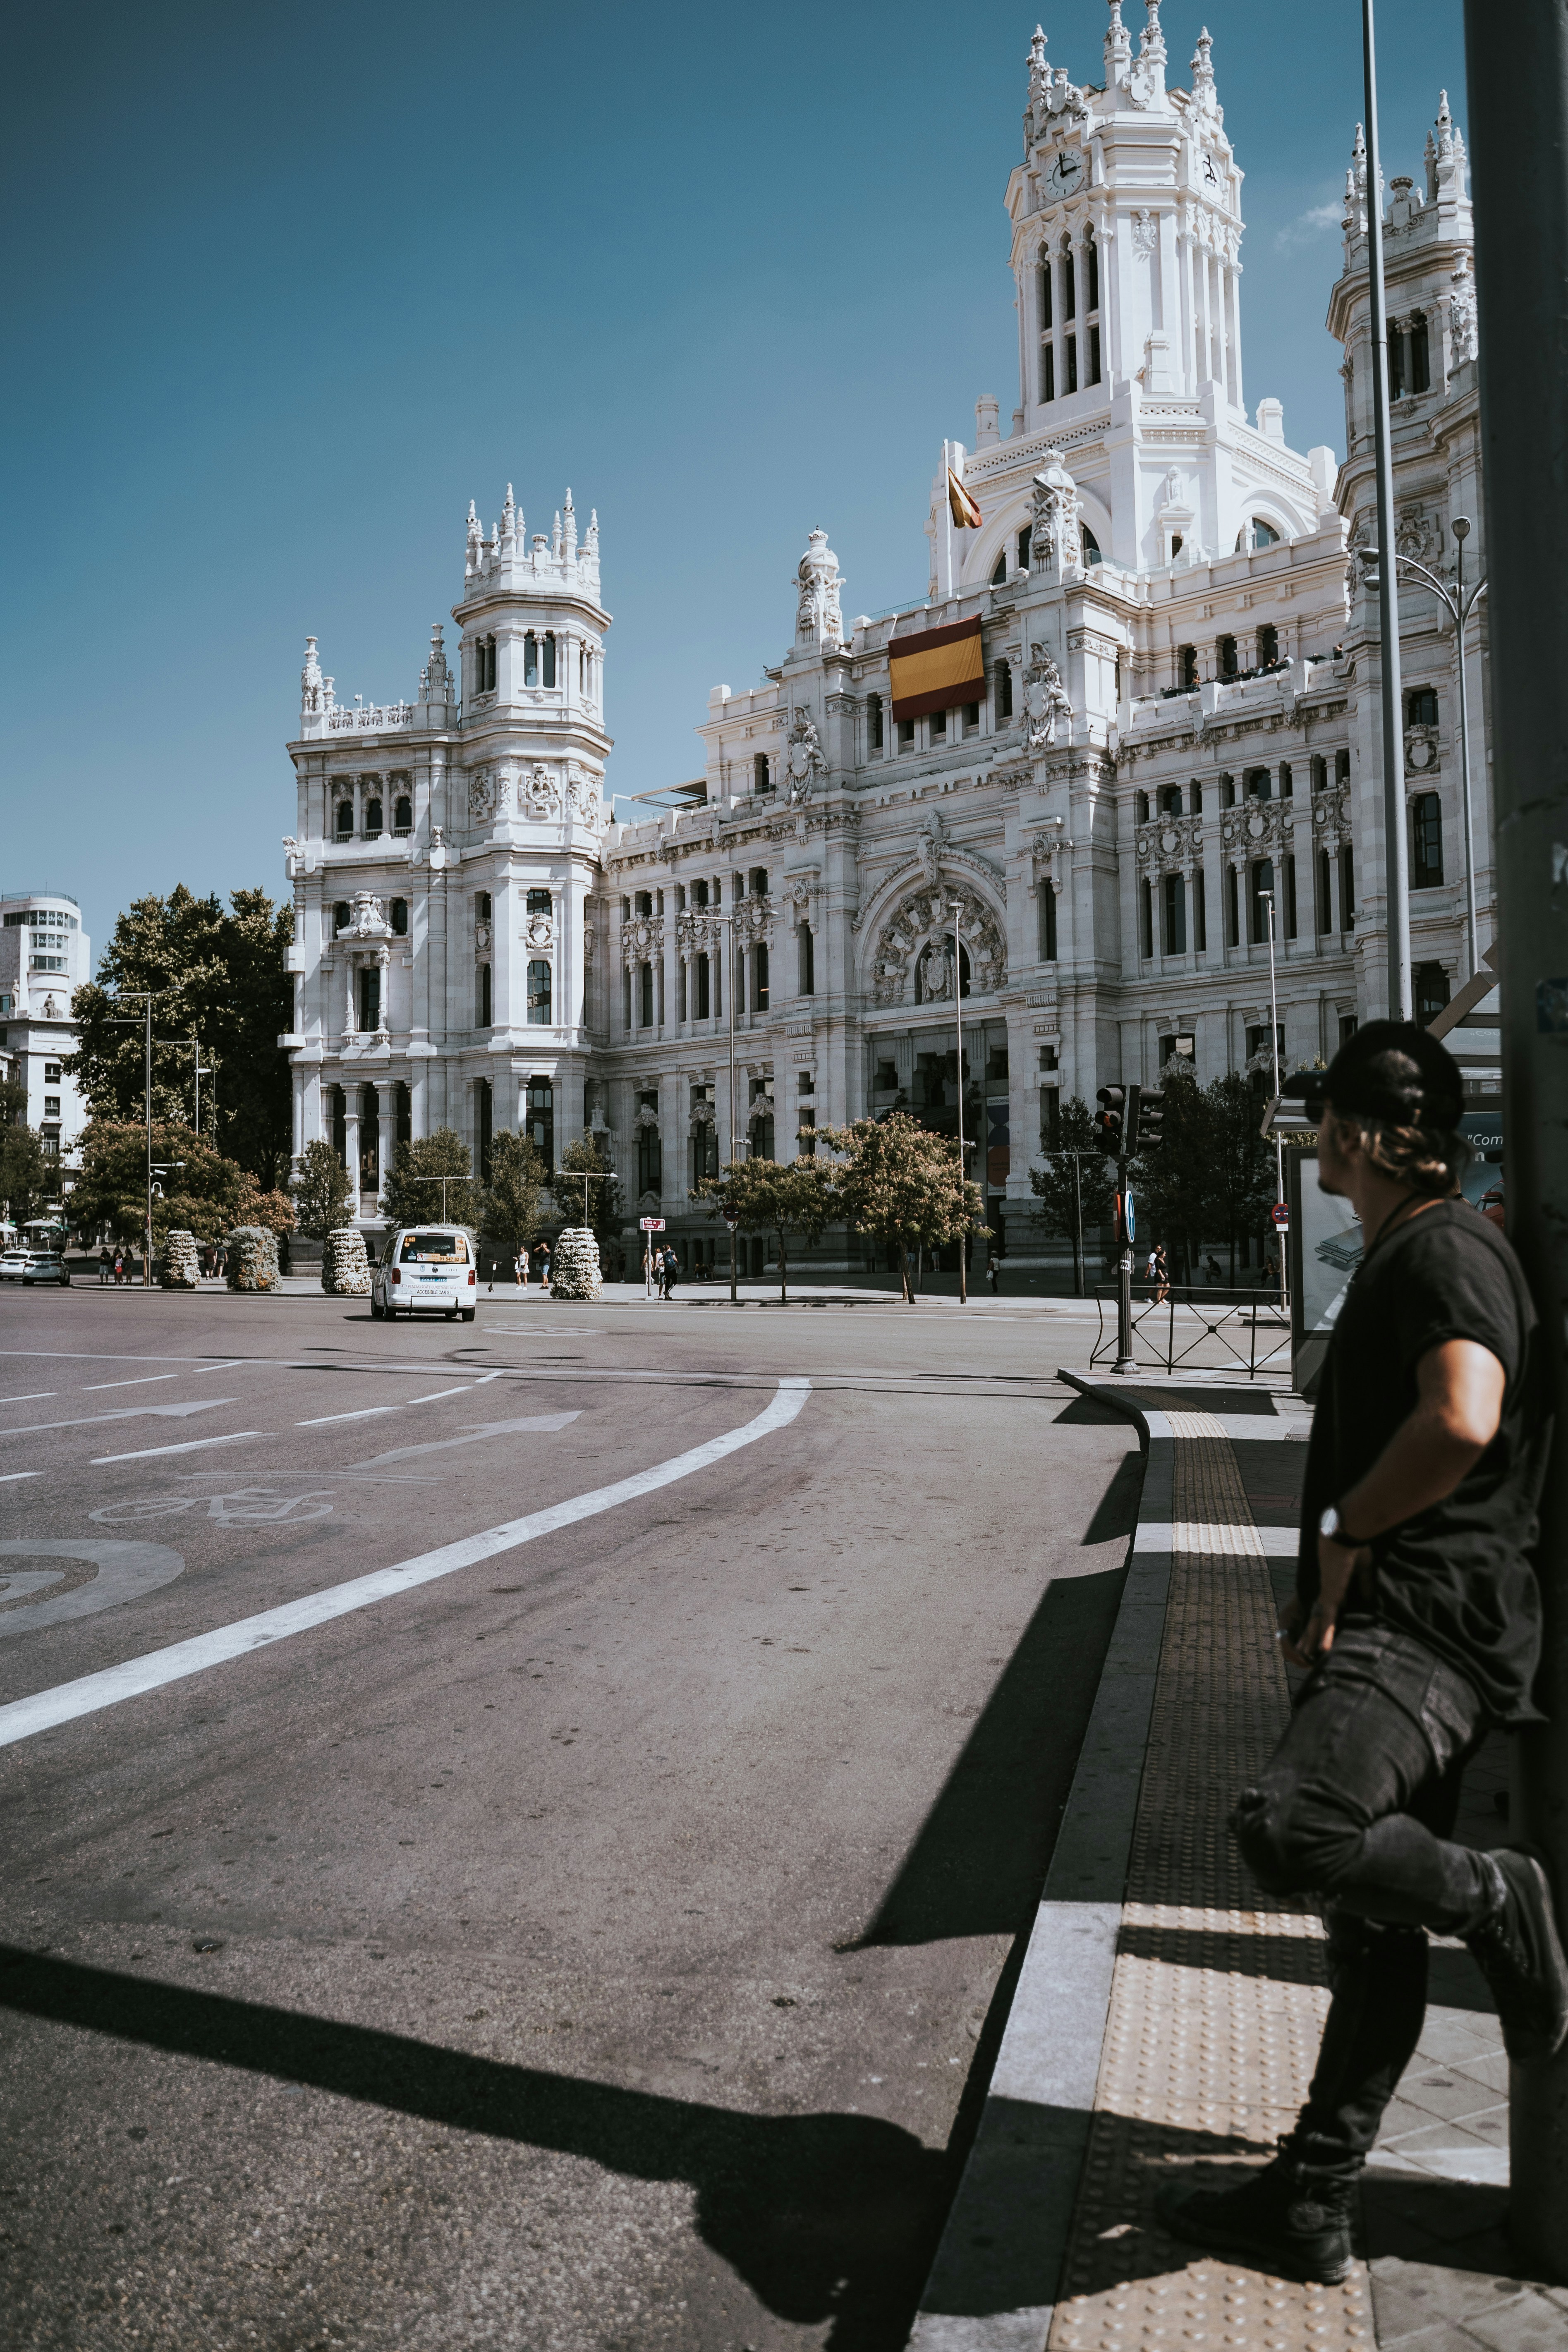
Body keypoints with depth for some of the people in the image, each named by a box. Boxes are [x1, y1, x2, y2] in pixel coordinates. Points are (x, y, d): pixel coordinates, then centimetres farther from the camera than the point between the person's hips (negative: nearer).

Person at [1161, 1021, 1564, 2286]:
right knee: (1372, 1931, 13)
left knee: (1287, 1827, -29)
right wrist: (1327, 1586, 21)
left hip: (1430, 1626, -10)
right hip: (1388, 1629, 10)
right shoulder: (1400, 1255, 21)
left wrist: (1343, 1532, -16)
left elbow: (1462, 1421, -30)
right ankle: (1311, 2206, 23)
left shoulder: (1447, 1250, -12)